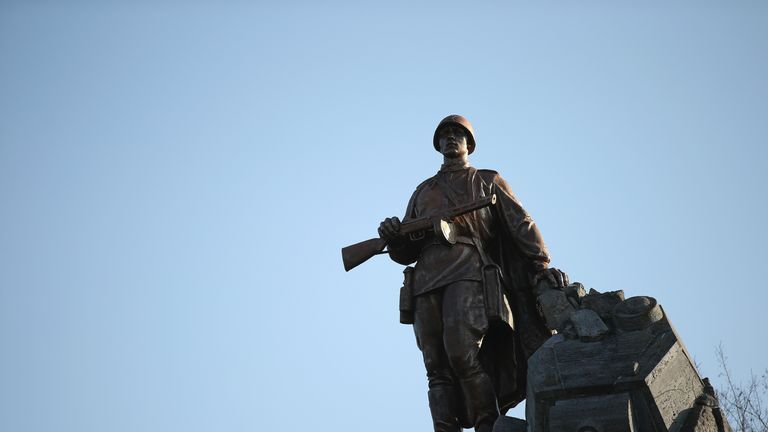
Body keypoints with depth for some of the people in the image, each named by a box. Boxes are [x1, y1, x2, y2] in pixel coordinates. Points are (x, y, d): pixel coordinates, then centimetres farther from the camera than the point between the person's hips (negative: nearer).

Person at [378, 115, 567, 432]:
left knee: (462, 352, -23)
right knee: (437, 367, -6)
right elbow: (405, 252, 26)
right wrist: (393, 238, 2)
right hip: (427, 278, 4)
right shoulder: (423, 191, 30)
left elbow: (521, 225, 8)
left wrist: (542, 264, -9)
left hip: (468, 270, -4)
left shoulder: (488, 181, 22)